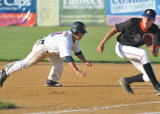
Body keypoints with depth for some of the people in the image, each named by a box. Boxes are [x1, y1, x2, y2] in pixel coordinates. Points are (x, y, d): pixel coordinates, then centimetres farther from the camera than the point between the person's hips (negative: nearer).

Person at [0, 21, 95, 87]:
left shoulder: (75, 38, -8)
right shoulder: (66, 40, -38)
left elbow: (78, 52, 6)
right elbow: (68, 57, -47)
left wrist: (85, 61, -6)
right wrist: (77, 71, -52)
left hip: (53, 51, 9)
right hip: (42, 47, -9)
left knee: (59, 65, -6)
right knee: (26, 63, -3)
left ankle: (51, 81, 18)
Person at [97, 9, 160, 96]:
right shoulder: (132, 23, -28)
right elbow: (114, 30, -15)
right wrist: (102, 43, -18)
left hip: (134, 50, 6)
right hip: (122, 48, -5)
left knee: (150, 77, -6)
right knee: (143, 53, -35)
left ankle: (126, 81, 20)